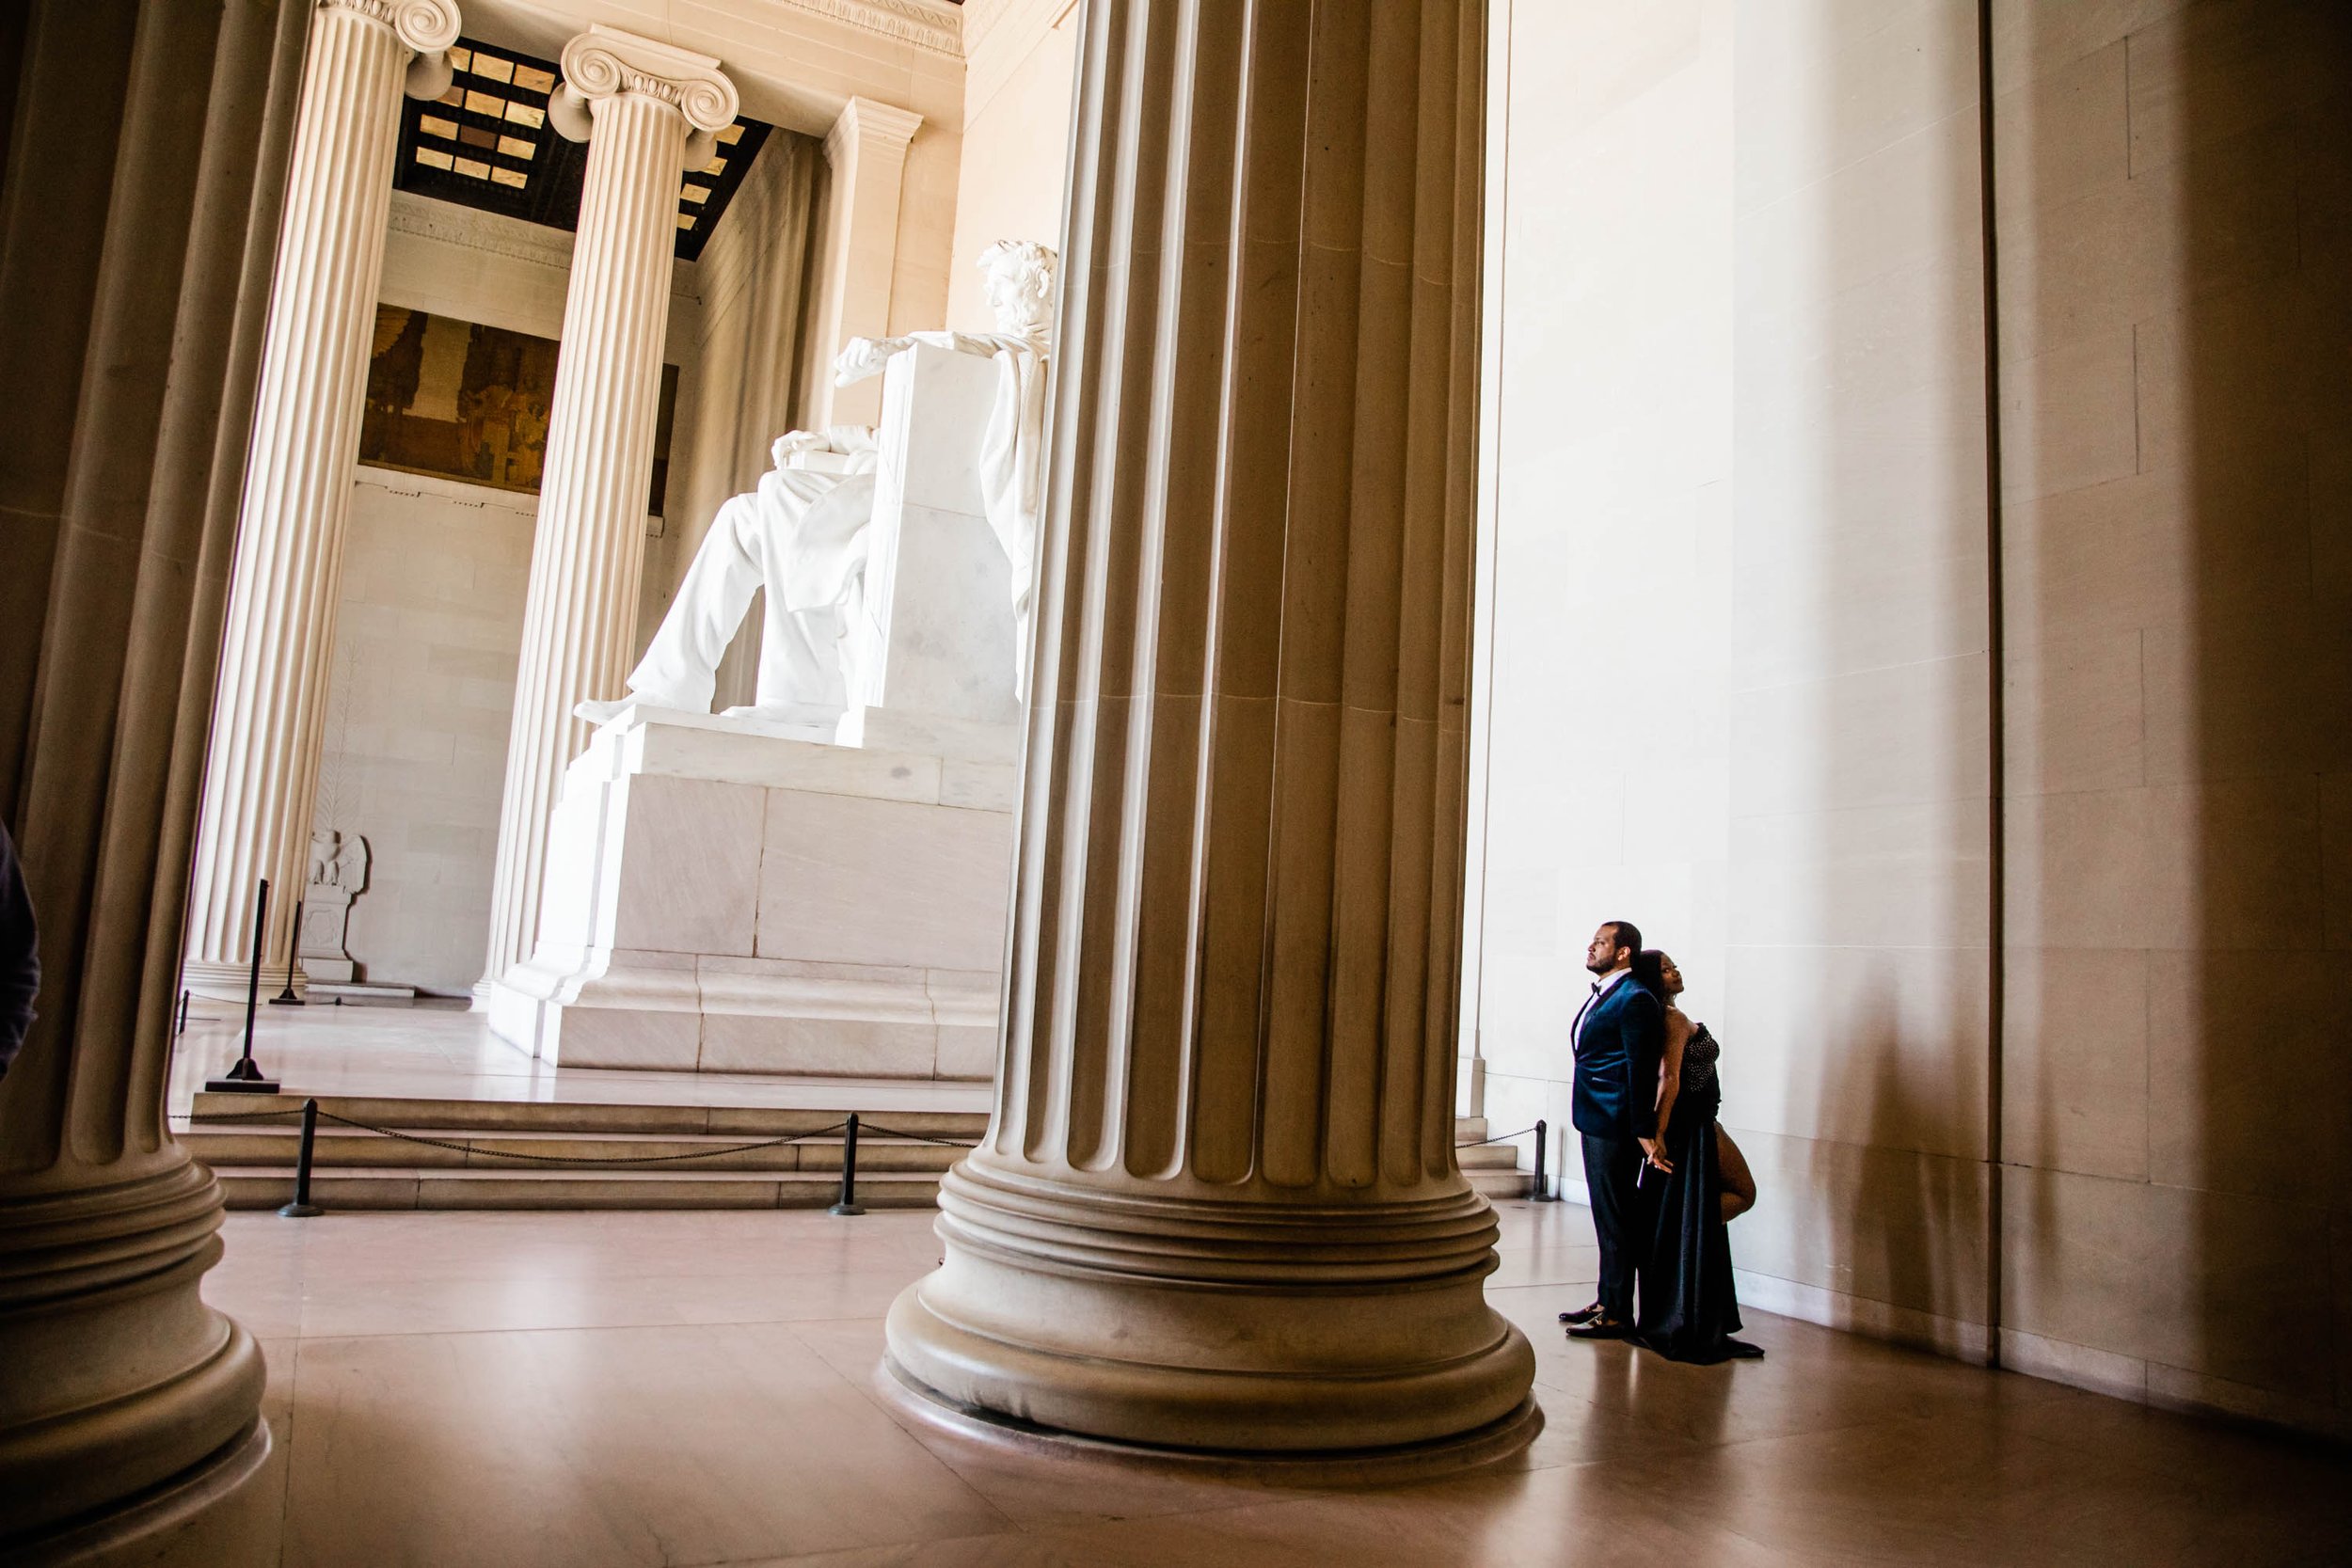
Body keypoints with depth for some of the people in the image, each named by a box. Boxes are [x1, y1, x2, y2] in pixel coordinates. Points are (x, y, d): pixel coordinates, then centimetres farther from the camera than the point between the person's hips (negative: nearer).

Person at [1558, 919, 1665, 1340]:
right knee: (1607, 1219, 17)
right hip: (1595, 1123, 10)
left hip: (1617, 1127, -10)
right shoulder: (1600, 996, 15)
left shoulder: (1635, 1000, -14)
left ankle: (1617, 1314, 7)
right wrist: (1585, 1117, 18)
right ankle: (1607, 1301, 28)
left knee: (1617, 1221, -1)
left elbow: (1641, 1070, -17)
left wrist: (1644, 1131, -19)